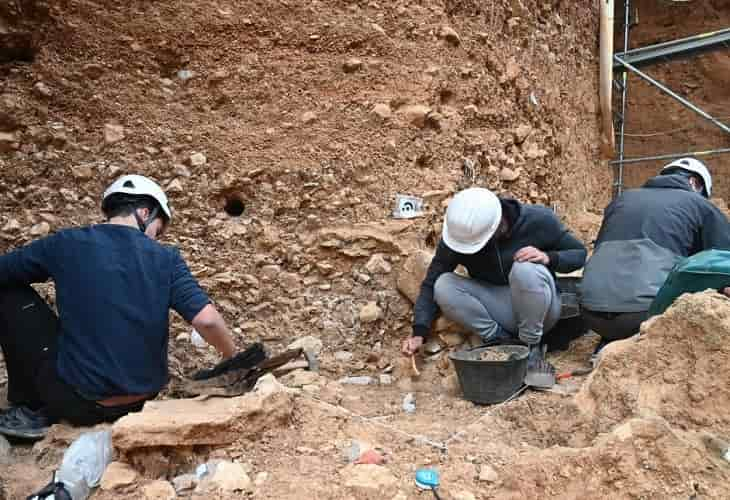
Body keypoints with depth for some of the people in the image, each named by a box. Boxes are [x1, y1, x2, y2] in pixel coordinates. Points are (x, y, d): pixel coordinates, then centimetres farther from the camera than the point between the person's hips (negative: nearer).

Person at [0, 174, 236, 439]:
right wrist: (232, 357, 2)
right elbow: (207, 321, -15)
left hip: (80, 403, -3)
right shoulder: (166, 258, -7)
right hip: (141, 400, 4)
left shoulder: (67, 243, -7)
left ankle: (33, 410, 16)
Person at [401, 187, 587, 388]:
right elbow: (431, 283, -12)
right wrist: (419, 332, -23)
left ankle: (531, 349, -15)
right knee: (443, 285, -23)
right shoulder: (456, 235, -14)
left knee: (525, 269, -35)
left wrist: (548, 257, -25)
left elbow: (580, 253, -3)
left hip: (541, 308, -2)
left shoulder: (538, 220, -17)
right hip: (498, 311, 2)